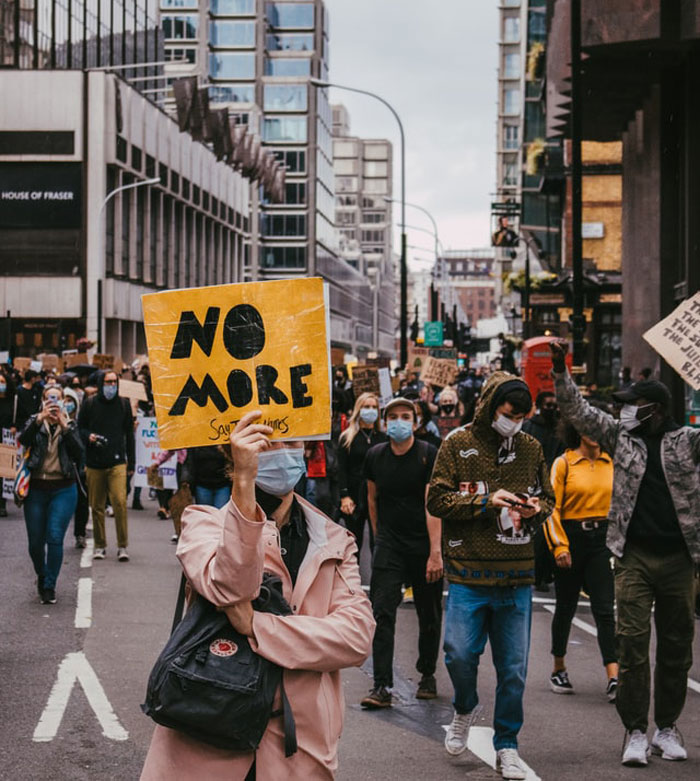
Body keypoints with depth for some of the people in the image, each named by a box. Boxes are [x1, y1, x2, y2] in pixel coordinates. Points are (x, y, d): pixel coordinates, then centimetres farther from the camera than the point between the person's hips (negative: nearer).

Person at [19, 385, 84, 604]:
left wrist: (64, 426, -15)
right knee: (35, 541, 6)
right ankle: (41, 575, 33)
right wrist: (40, 418, -24)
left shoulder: (70, 425, 8)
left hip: (63, 489, -1)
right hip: (36, 489, 1)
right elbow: (23, 440, -14)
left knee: (55, 538, -12)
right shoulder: (35, 422, 7)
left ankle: (49, 586, -1)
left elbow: (79, 452, -9)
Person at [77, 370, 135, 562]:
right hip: (94, 464, 1)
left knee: (120, 502, -13)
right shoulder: (90, 404, 4)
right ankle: (100, 546, 16)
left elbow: (129, 434, 14)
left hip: (117, 462, -1)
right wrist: (89, 437, -11)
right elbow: (79, 428, 12)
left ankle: (122, 546, -7)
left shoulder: (123, 404, 8)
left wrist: (131, 462, 12)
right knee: (97, 506, 5)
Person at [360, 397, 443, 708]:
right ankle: (382, 686, -12)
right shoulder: (376, 456, 4)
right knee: (382, 612, -11)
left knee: (429, 615, 10)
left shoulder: (429, 455, -9)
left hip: (424, 545, -2)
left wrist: (435, 552, -21)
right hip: (389, 545, 2)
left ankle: (427, 674, 31)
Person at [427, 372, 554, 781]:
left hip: (517, 577, 2)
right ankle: (466, 708, 24)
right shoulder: (459, 444, 0)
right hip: (469, 572, -2)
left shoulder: (531, 447, 9)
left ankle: (507, 745, 20)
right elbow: (437, 499, -3)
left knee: (514, 669, 5)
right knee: (460, 654, -8)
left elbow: (548, 498, 18)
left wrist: (537, 509, -6)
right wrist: (486, 501, -15)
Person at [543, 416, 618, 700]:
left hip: (603, 540, 1)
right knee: (566, 607, 11)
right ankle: (559, 670, 28)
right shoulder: (564, 463, -3)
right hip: (572, 538, -1)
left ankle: (614, 678, -13)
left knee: (605, 610, -7)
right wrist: (559, 546, -11)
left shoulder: (612, 462, 6)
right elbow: (552, 508, -4)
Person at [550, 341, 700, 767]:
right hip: (635, 556, 0)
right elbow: (578, 411, 5)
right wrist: (561, 372, -7)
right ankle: (636, 732, 0)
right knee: (632, 642, -6)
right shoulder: (621, 435, 6)